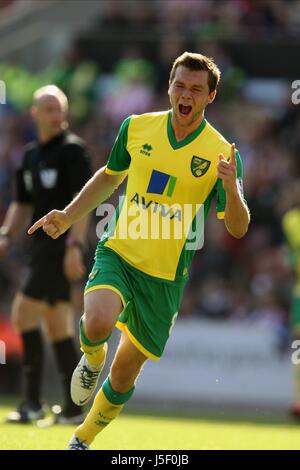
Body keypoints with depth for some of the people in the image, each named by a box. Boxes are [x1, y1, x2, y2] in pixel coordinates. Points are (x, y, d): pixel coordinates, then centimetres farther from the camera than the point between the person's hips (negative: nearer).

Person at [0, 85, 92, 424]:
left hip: (62, 247, -8)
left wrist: (74, 245, -21)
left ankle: (32, 403, -12)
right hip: (42, 246, 8)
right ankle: (73, 409, 11)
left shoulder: (72, 149, -7)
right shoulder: (31, 154, 16)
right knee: (57, 327, 8)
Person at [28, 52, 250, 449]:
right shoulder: (137, 127, 0)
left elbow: (238, 229, -9)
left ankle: (82, 440, 34)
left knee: (124, 376, 8)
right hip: (118, 253, 0)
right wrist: (67, 217, 13)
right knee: (98, 322, -32)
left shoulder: (221, 153, -7)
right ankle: (92, 357, 5)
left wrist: (230, 186, -28)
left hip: (166, 275, 0)